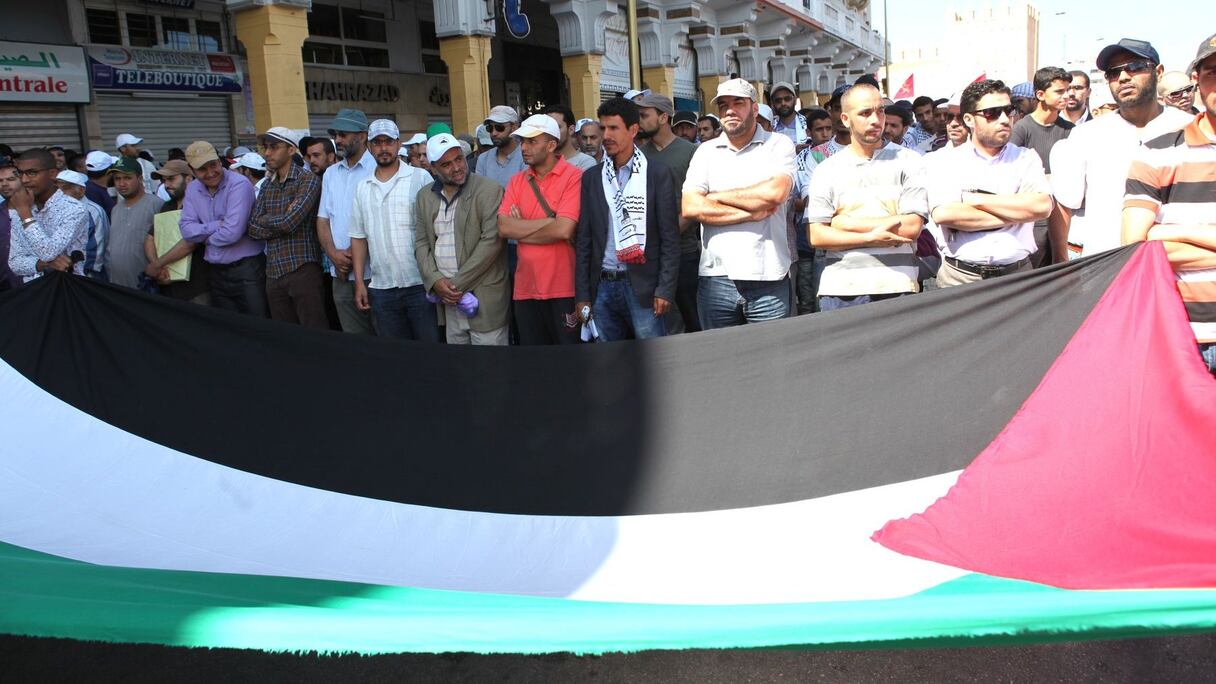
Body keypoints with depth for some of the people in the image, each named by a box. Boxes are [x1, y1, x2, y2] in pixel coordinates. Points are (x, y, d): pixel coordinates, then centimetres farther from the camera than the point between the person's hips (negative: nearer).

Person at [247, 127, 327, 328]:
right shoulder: (267, 185, 15)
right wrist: (280, 221, -7)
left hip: (302, 268, -6)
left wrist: (264, 219, 0)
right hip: (273, 272, 7)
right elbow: (254, 229, 7)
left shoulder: (307, 180, -5)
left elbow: (290, 221, -17)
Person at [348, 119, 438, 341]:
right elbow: (359, 237, 14)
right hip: (381, 288, 4)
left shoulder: (421, 178, -1)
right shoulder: (362, 188, 12)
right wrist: (359, 282, 8)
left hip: (420, 284, -4)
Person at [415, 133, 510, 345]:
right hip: (448, 298, 5)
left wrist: (458, 284, -13)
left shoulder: (489, 190, -8)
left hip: (484, 299, -5)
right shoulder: (425, 195, 11)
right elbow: (421, 242, 12)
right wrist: (435, 280, -6)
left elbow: (491, 241, -14)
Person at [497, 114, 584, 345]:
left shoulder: (574, 177, -8)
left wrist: (521, 229, -4)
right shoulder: (516, 182, 10)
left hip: (564, 289, -5)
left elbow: (564, 230, -19)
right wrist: (552, 221, -11)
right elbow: (503, 227, -4)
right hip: (526, 288, 6)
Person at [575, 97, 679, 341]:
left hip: (642, 286, -3)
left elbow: (670, 237, -2)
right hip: (602, 287, 4)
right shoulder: (592, 177, 10)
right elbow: (583, 240, 10)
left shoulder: (657, 172, 0)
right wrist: (582, 294, 5)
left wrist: (665, 289, -9)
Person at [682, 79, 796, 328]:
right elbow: (690, 208, -3)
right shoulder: (706, 151, 10)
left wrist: (717, 197, -4)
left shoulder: (779, 145, 4)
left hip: (768, 278, -2)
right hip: (715, 279, 2)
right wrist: (751, 213, -8)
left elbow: (775, 192, -15)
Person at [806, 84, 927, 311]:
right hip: (840, 290, 1)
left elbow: (912, 227, -6)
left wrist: (847, 223, -5)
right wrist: (870, 237, -11)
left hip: (897, 286, -1)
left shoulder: (908, 161, 5)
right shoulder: (826, 170, 9)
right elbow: (816, 236, 1)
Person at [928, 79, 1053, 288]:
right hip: (960, 277, -1)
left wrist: (975, 199, -9)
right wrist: (1015, 213, -8)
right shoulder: (948, 161, 4)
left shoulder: (1026, 158, 9)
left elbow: (1042, 206, -9)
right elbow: (942, 214, -14)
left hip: (1017, 275, 2)